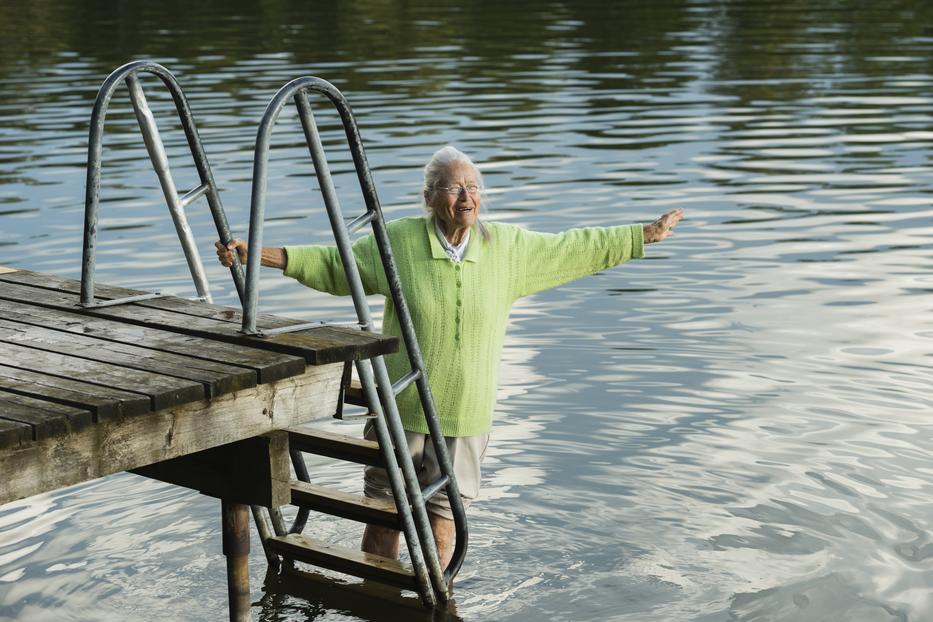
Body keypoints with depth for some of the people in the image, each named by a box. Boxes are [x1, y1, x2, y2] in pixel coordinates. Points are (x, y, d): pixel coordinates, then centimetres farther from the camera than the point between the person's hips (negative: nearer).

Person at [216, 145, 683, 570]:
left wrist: (646, 235, 11)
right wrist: (258, 254, -6)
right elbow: (332, 265, 1)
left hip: (464, 413, 1)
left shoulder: (507, 247, -2)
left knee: (443, 514, 11)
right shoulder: (398, 241, -6)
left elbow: (575, 249, 8)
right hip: (401, 407, -1)